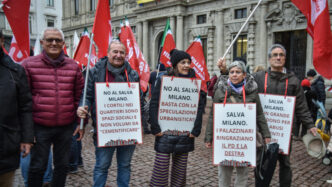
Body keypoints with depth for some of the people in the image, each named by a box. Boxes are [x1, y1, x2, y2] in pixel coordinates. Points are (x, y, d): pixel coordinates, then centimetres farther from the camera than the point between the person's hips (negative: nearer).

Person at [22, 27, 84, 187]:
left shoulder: (73, 66, 5)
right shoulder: (29, 64, -2)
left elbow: (79, 96, 9)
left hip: (66, 127, 3)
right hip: (39, 127, -2)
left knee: (62, 166, 15)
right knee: (37, 167, 8)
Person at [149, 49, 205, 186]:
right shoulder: (163, 80, -1)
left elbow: (199, 107, 5)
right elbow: (154, 105, -5)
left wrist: (196, 130, -2)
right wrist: (156, 128, -11)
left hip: (185, 133, 3)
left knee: (180, 168, 10)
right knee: (161, 167, 1)